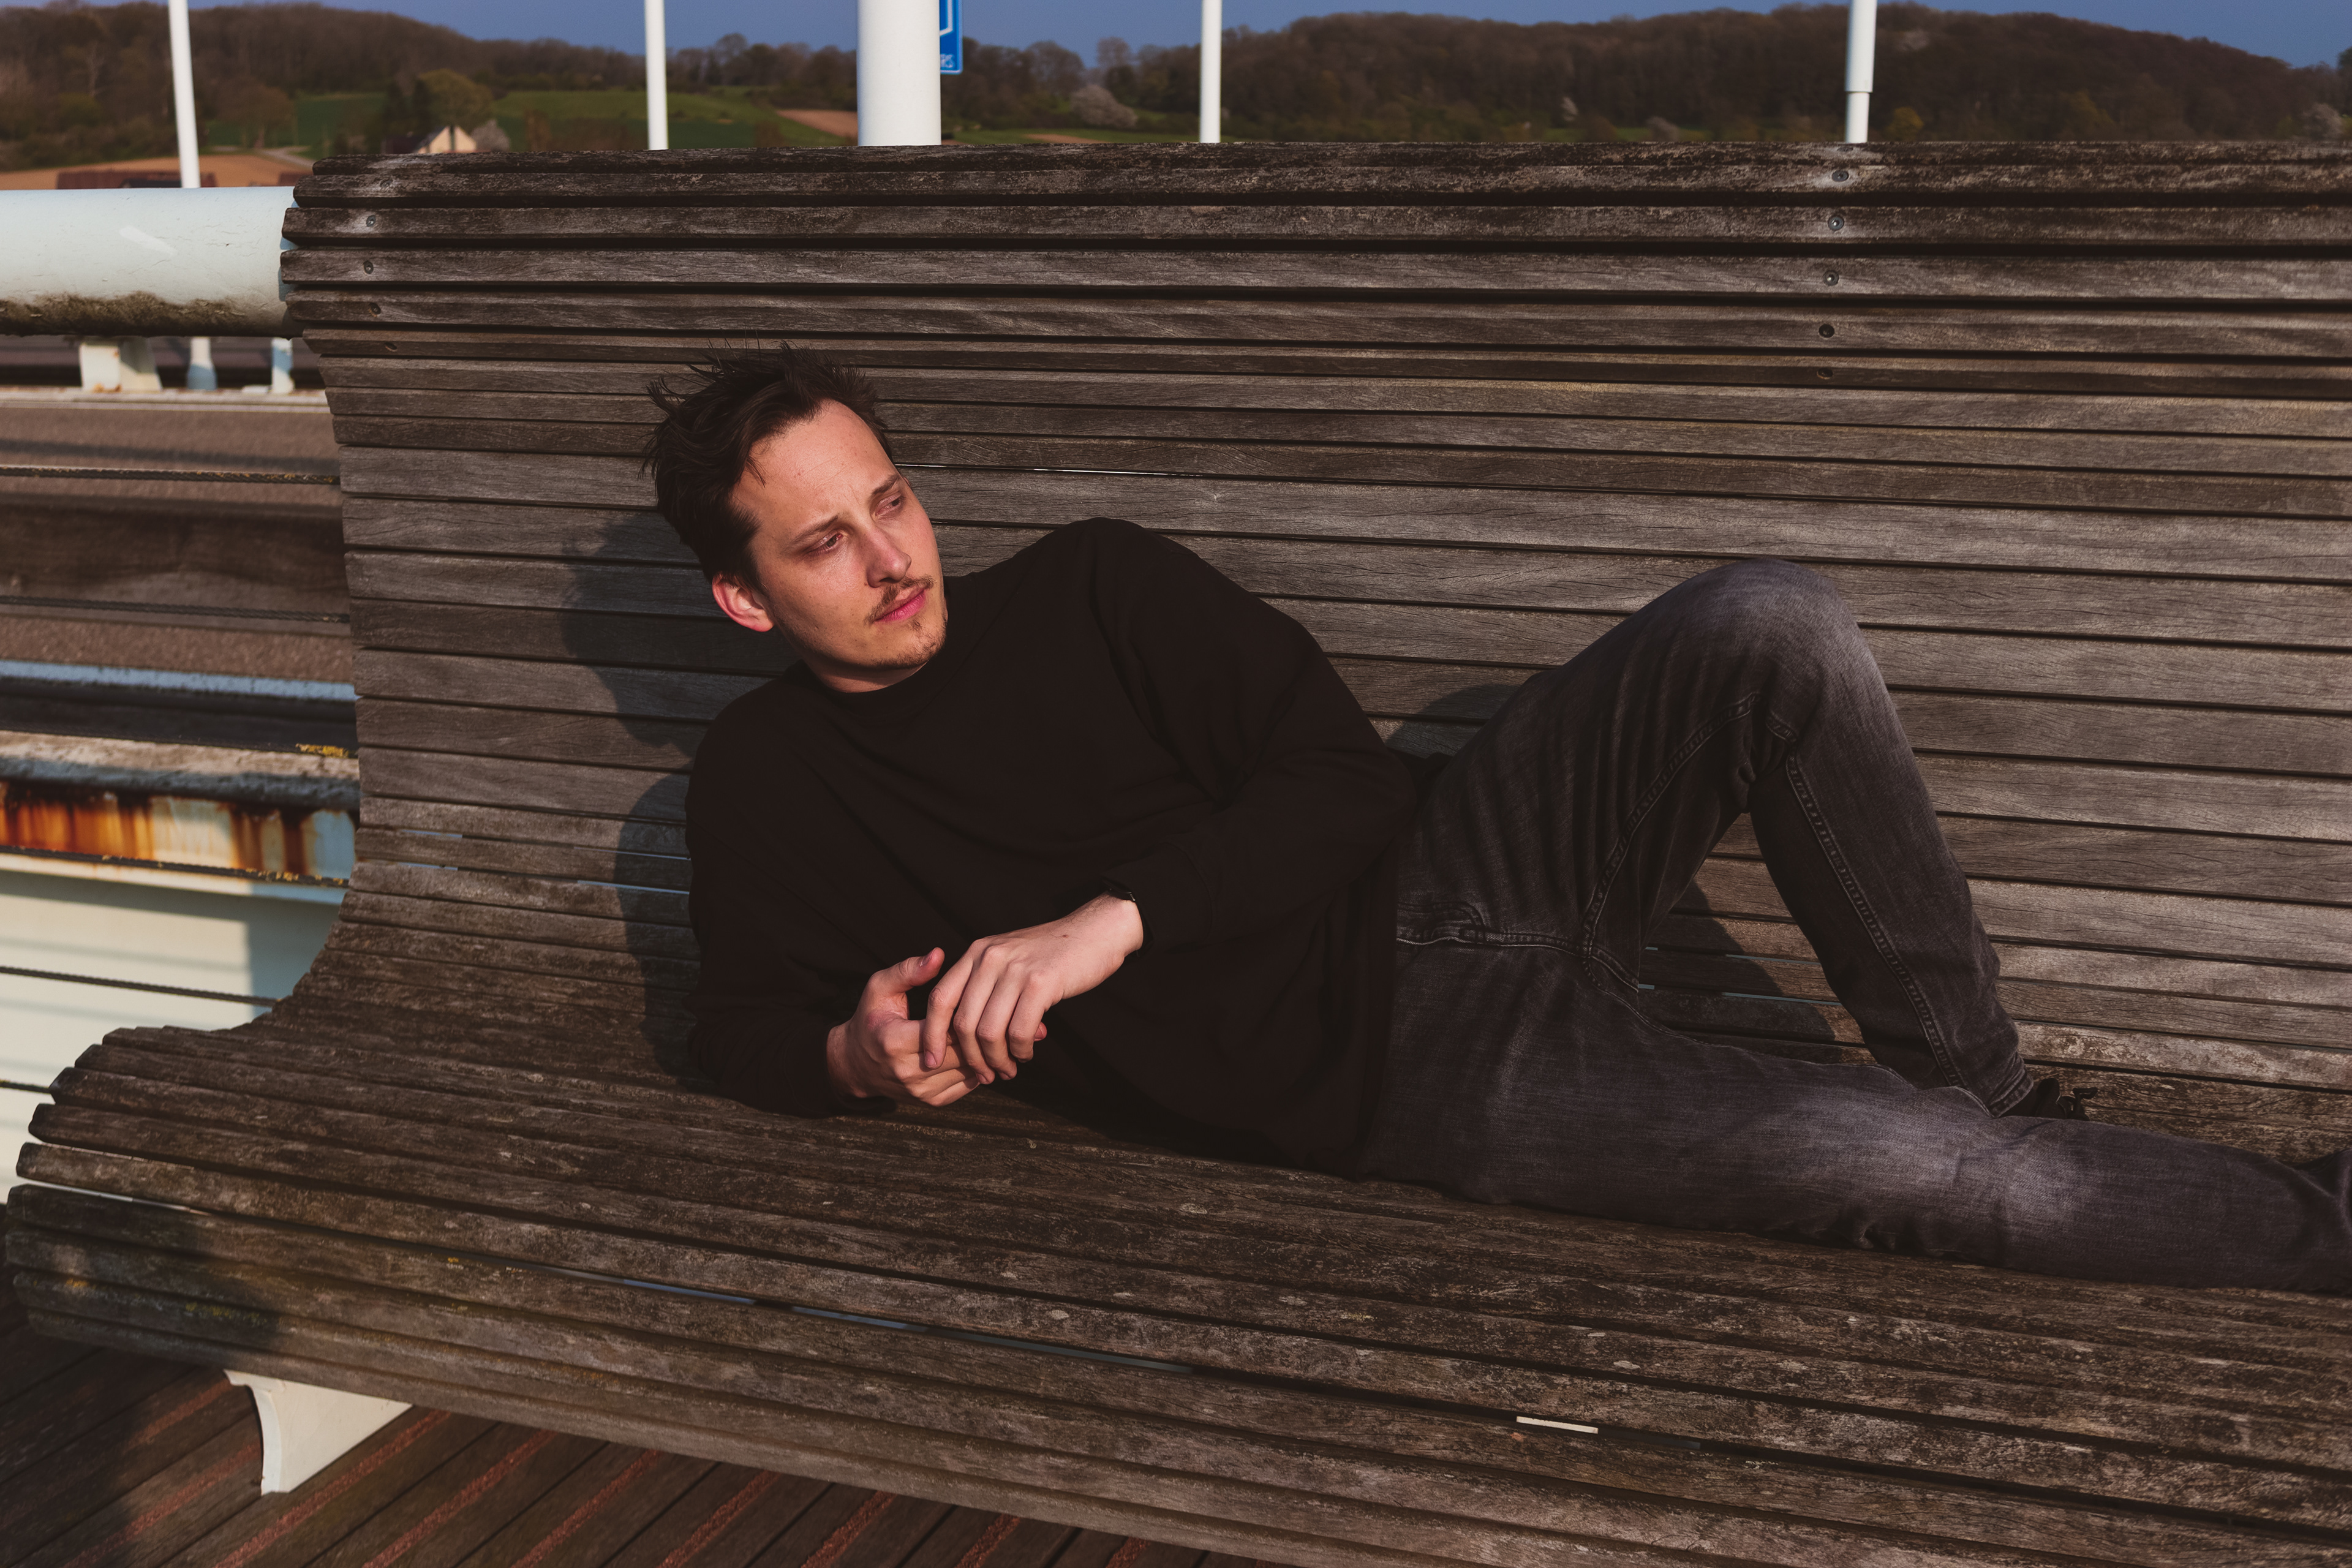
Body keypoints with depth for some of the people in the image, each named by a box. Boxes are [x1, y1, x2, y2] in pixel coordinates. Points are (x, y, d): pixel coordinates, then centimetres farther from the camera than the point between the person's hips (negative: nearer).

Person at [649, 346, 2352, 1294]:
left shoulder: (1089, 584, 6)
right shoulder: (763, 784, 6)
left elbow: (1340, 776, -1)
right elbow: (746, 1026, 11)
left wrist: (1111, 921, -16)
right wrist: (862, 1056, -13)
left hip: (1434, 887, 3)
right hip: (1388, 1083, -3)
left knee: (1771, 625, -23)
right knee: (1885, 1166, -23)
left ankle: (1979, 1080, -6)